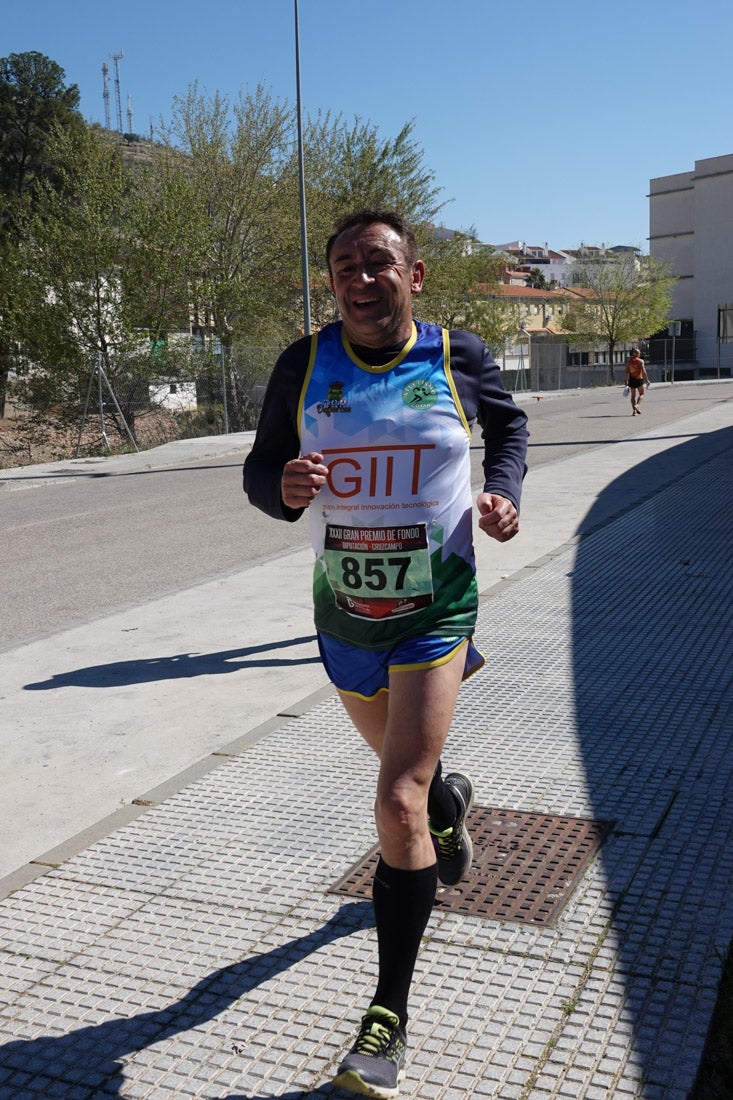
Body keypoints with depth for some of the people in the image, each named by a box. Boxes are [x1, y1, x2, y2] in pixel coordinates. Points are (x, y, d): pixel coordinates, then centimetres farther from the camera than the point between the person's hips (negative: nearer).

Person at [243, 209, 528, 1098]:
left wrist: (504, 491, -6)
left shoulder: (458, 357, -7)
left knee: (398, 805, -14)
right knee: (405, 768, 25)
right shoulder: (304, 365, -6)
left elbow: (509, 425, 13)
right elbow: (259, 467, 1)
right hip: (344, 614, 3)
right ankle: (448, 798, 65)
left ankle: (389, 1017, 1)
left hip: (437, 609, -3)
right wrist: (285, 487, -23)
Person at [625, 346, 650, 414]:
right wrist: (647, 380, -9)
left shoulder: (629, 361, 5)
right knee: (641, 394, 10)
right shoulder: (640, 361, -7)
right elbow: (644, 371, -13)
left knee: (633, 395, 10)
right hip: (639, 379, -4)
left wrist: (626, 381, 10)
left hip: (631, 379, 4)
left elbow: (627, 371, 5)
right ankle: (637, 405, -14)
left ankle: (634, 410, 4)